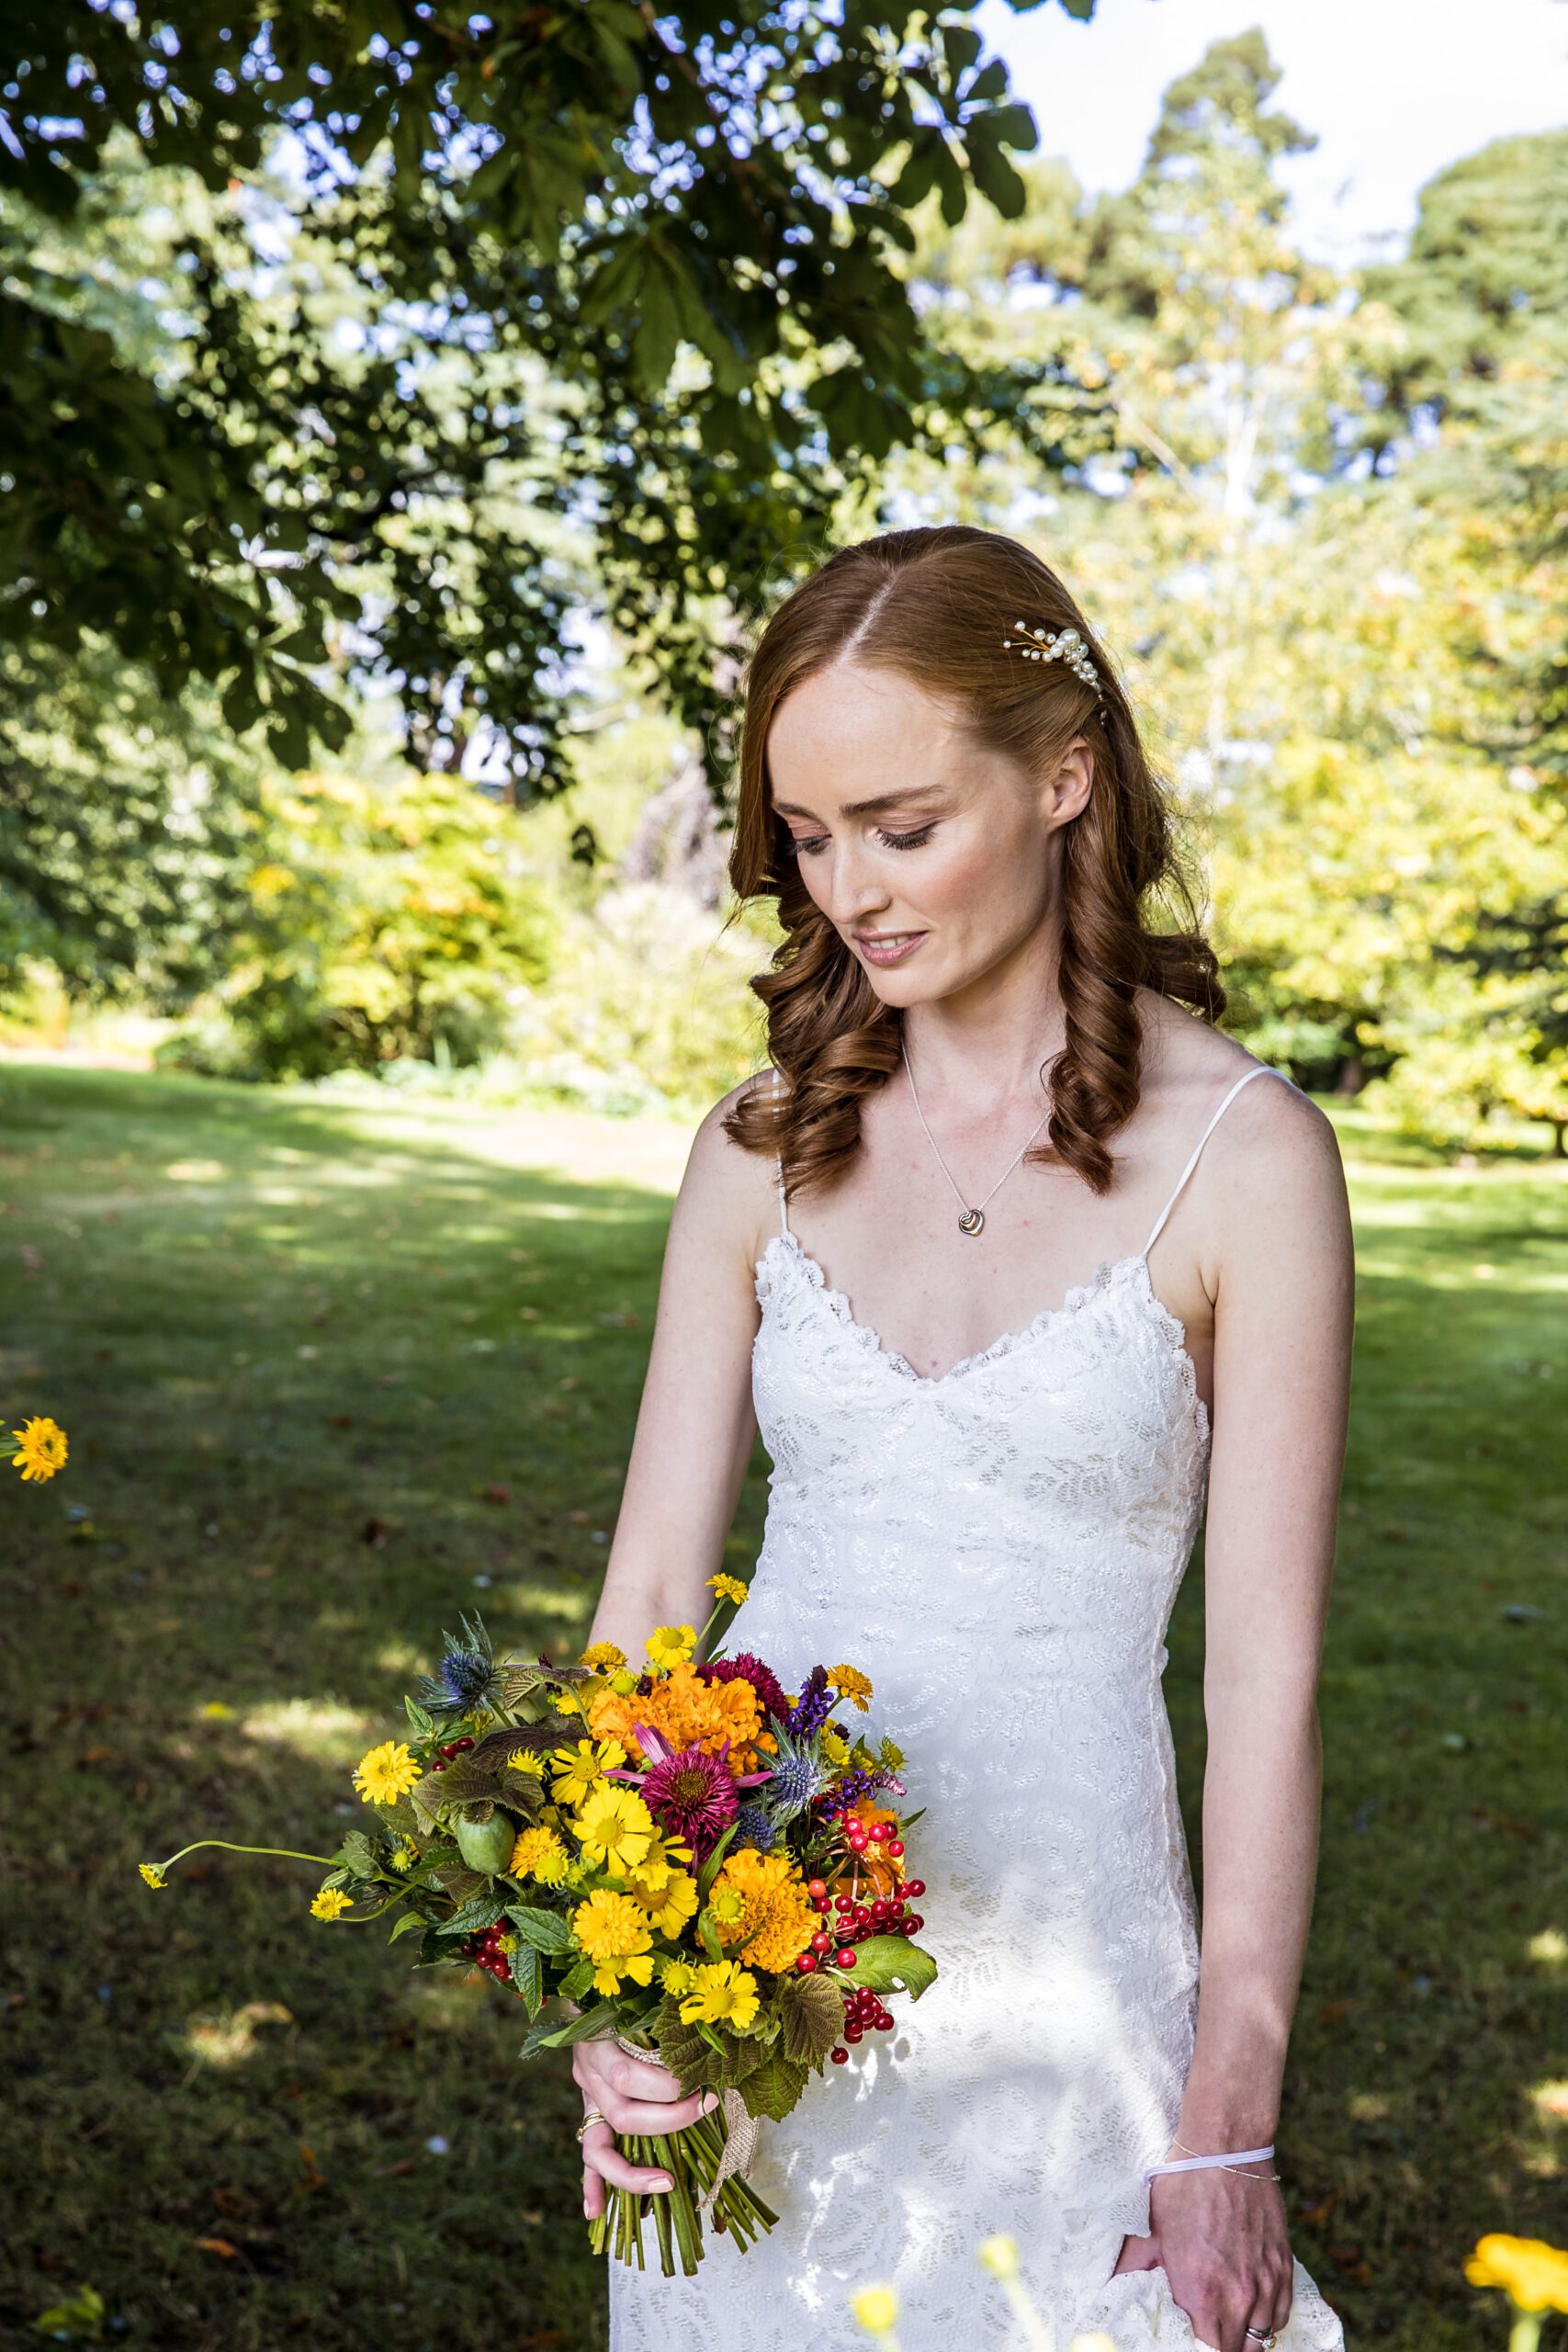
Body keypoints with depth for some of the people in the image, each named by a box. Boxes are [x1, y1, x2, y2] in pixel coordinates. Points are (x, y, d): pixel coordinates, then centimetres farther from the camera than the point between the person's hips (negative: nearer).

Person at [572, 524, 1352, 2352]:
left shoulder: (1241, 1152, -11)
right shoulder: (765, 1147, 0)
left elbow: (1265, 1678, -10)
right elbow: (650, 1581, 0)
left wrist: (1228, 2134, -10)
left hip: (1053, 1964, -3)